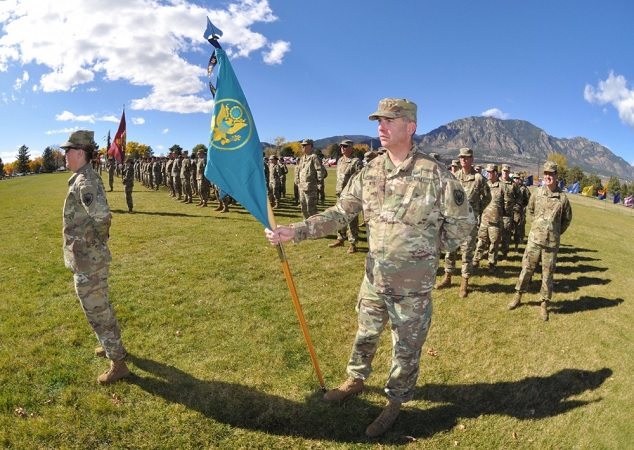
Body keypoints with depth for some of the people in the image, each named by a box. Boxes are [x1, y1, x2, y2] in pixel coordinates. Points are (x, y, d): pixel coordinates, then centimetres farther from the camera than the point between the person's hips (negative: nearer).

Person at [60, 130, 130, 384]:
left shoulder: (84, 182, -22)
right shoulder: (86, 178, 9)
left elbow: (102, 216, -36)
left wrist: (96, 241, -19)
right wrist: (97, 241, 14)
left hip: (87, 260, -10)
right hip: (90, 258, 10)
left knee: (96, 311, 1)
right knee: (101, 306, 23)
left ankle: (118, 364, 13)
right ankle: (113, 345, 41)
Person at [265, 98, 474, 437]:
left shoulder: (435, 175, -16)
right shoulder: (369, 173, -3)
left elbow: (462, 222, -6)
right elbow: (339, 214, -2)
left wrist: (428, 249, 0)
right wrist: (294, 232, -12)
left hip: (413, 285, -4)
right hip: (374, 277, 4)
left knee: (406, 347, 14)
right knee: (365, 334, 24)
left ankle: (395, 402, 37)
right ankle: (355, 380, 49)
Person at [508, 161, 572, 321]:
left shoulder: (563, 197, -6)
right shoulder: (537, 192, -1)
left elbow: (567, 218, 9)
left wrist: (557, 232, 10)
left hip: (552, 242, -1)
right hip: (534, 238, 1)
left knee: (547, 273, 7)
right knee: (526, 268, 8)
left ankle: (544, 304, 18)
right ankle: (518, 296, 22)